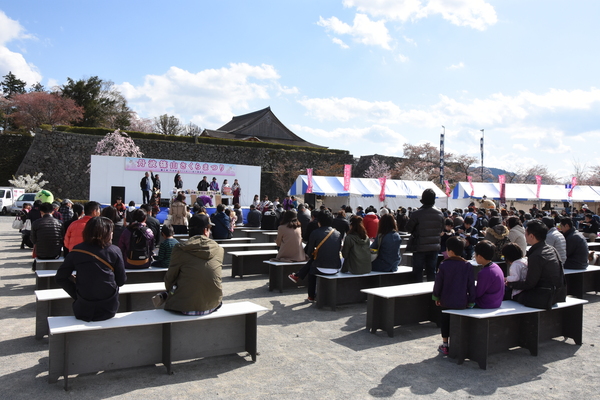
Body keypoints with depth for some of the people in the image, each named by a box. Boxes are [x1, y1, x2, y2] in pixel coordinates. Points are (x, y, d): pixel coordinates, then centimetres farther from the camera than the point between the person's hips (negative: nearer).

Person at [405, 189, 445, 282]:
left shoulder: (416, 214, -17)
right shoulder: (440, 214, -1)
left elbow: (408, 229, -7)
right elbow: (441, 229, 11)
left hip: (420, 247, -4)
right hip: (434, 247, 4)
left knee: (417, 273, 5)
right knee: (432, 272, 13)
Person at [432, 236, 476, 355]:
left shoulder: (444, 265, -11)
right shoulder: (468, 266, -6)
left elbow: (438, 282, -4)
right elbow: (471, 285, -2)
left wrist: (436, 297, 10)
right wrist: (471, 301, 6)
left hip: (446, 301, -1)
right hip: (461, 302, 1)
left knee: (445, 321, 14)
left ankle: (445, 345, 20)